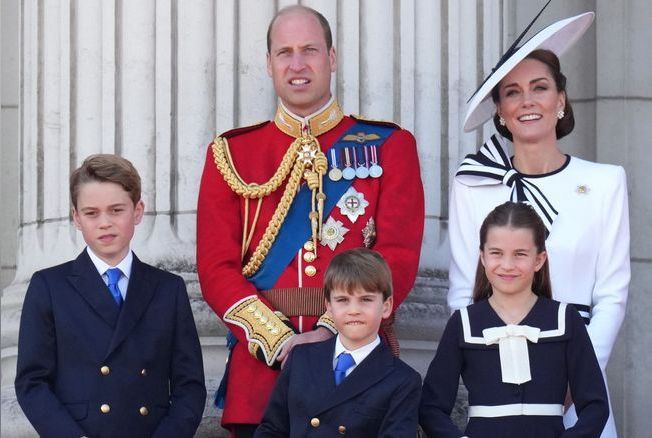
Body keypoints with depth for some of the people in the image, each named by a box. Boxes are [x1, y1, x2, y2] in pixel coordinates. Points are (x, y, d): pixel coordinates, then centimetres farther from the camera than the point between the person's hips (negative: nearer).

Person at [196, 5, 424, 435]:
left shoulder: (389, 146, 5)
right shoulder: (231, 153, 8)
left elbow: (398, 256, -4)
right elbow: (217, 266, 0)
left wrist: (334, 332, -17)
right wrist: (278, 340, -14)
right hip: (261, 359, 1)